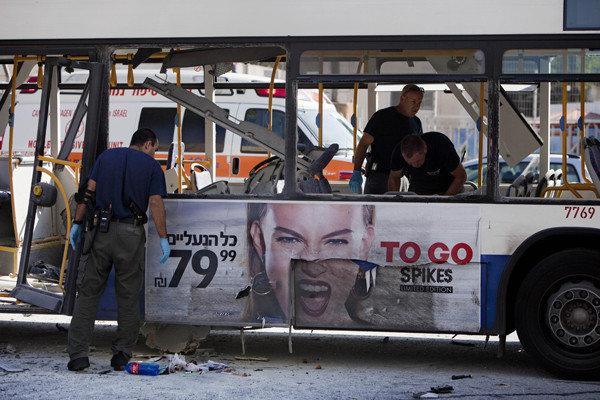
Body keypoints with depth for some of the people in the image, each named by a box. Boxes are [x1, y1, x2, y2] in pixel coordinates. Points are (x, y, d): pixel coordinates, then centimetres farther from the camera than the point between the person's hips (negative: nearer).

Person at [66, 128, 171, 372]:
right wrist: (163, 239, -4)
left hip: (100, 230, 2)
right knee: (128, 296, 9)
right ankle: (122, 354, 9)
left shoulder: (106, 157, 14)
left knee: (88, 292, 3)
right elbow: (155, 203, -4)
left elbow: (89, 192, 7)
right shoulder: (151, 166, 5)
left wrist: (77, 223, 10)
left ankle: (78, 354, -5)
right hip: (130, 233, -2)